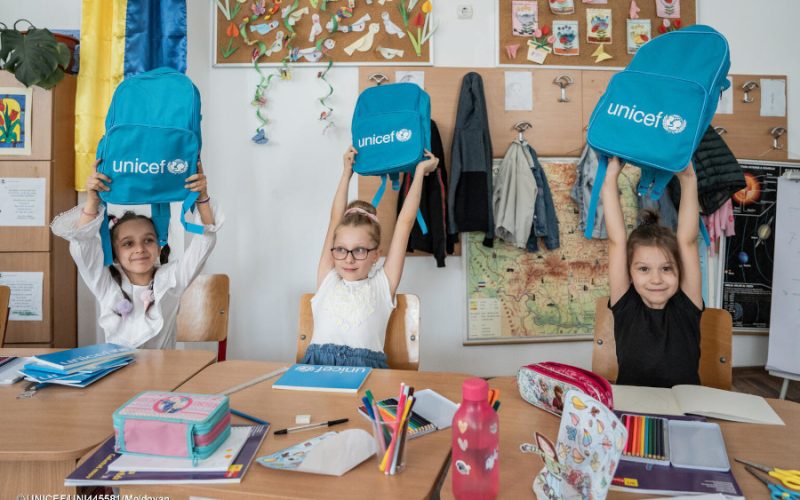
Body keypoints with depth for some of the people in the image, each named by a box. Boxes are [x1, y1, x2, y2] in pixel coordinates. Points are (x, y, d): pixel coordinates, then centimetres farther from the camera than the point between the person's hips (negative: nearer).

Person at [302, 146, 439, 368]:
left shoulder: (382, 284, 11)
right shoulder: (327, 280, 16)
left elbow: (405, 222, 12)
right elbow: (335, 220, 19)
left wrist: (419, 171, 17)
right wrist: (347, 173, 26)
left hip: (366, 369, 0)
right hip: (316, 366, 0)